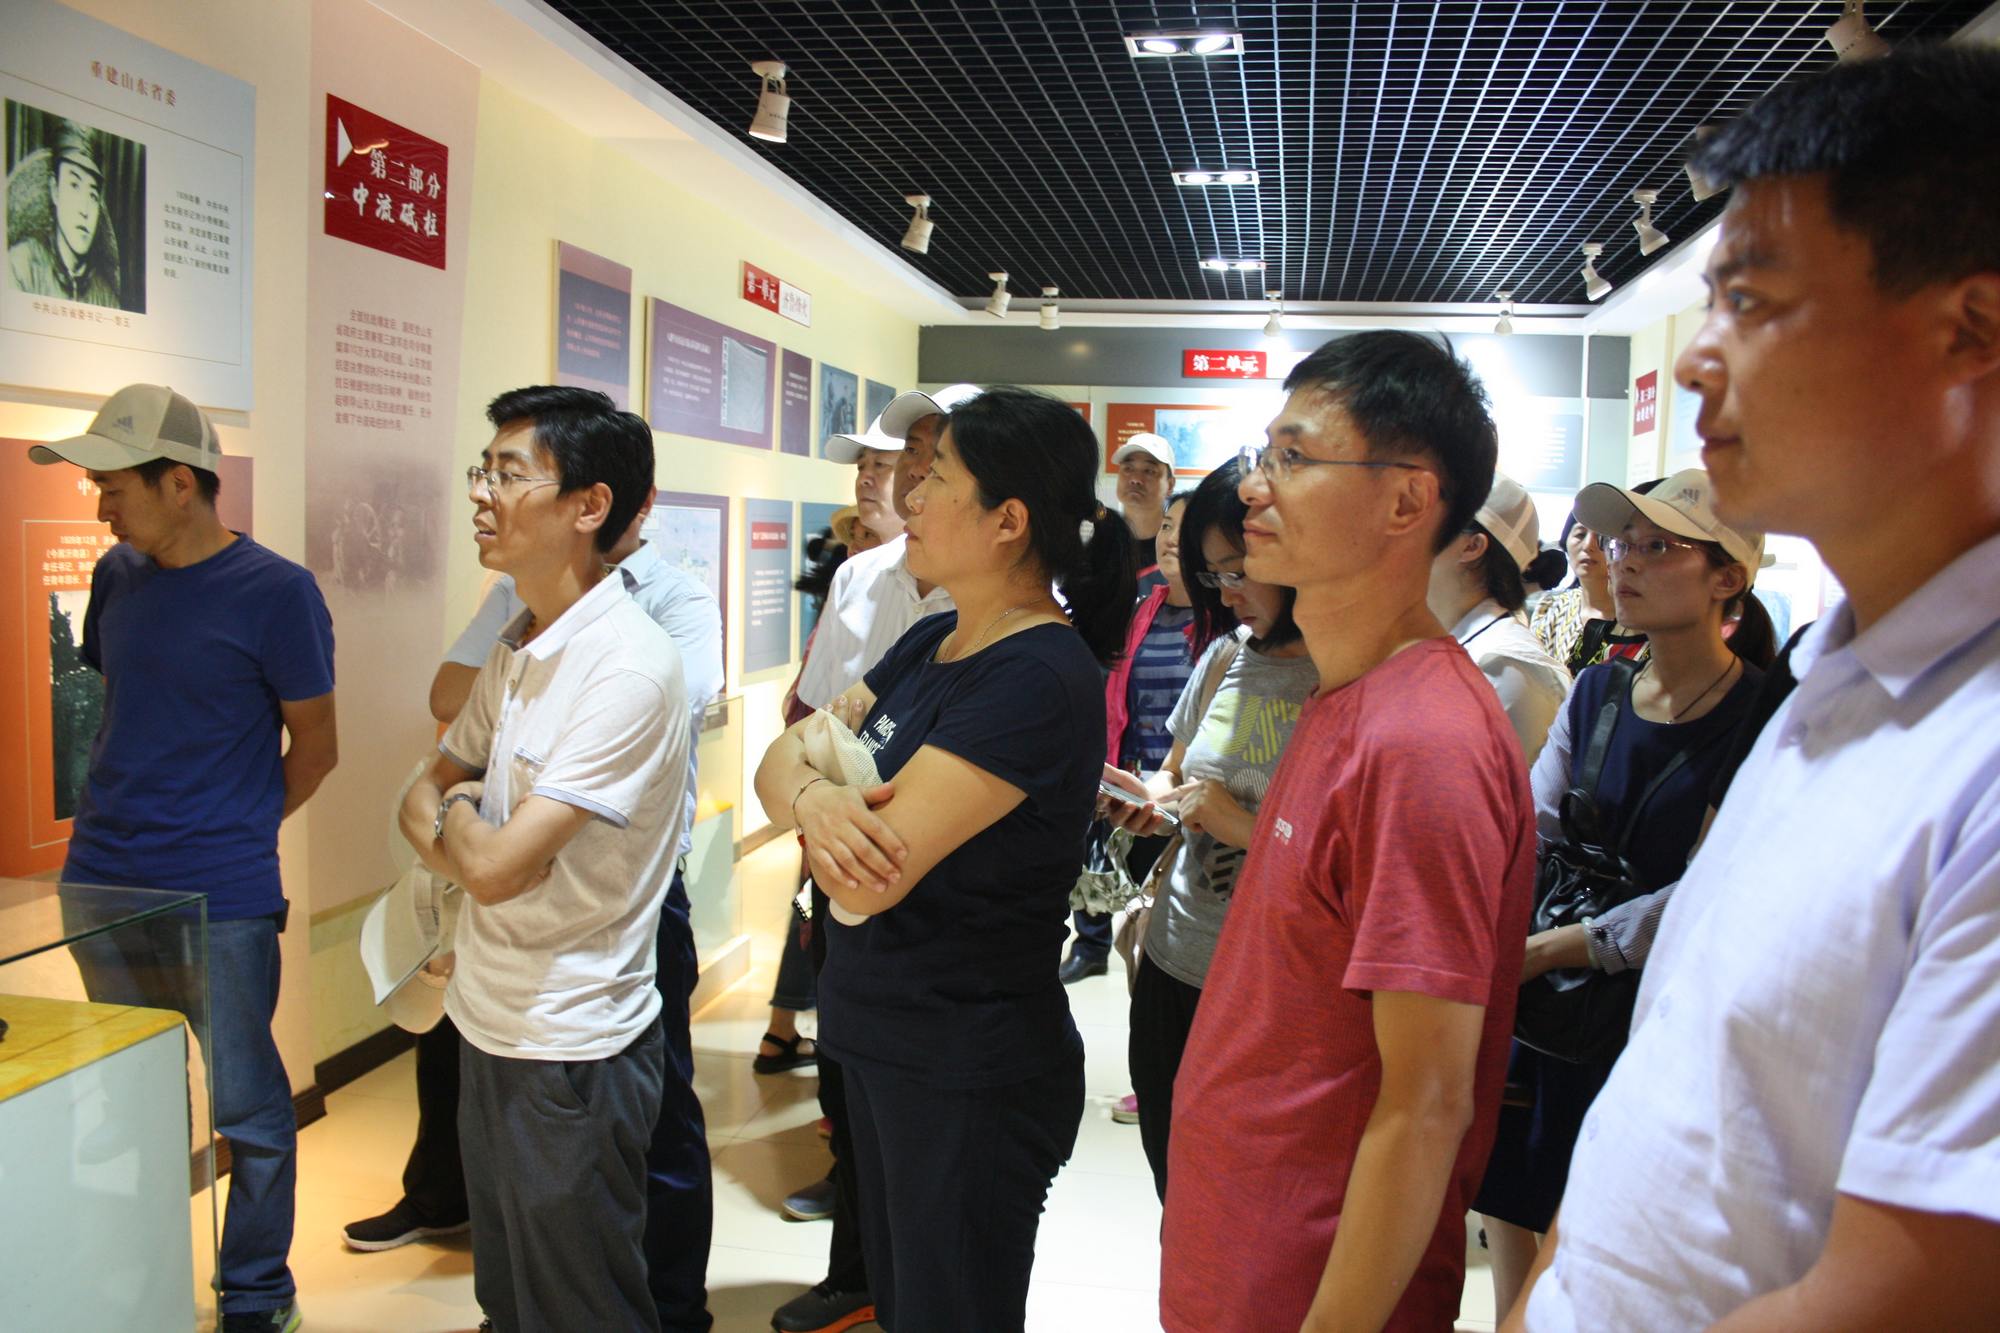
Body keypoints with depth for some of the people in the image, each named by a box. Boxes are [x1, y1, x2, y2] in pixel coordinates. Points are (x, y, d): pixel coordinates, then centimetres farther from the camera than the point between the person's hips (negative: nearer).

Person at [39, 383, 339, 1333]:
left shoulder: (275, 592, -12)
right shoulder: (118, 575, 5)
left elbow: (314, 745, -5)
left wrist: (234, 829, 4)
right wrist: (120, 814, 11)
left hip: (220, 900, -6)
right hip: (101, 885, 6)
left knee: (248, 1110, 5)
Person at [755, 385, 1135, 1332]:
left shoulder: (1040, 677, -24)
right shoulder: (930, 643, 5)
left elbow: (865, 884, -28)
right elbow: (779, 759, 2)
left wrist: (815, 770, -8)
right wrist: (811, 794, -21)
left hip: (969, 1075, -8)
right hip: (877, 1037, 8)